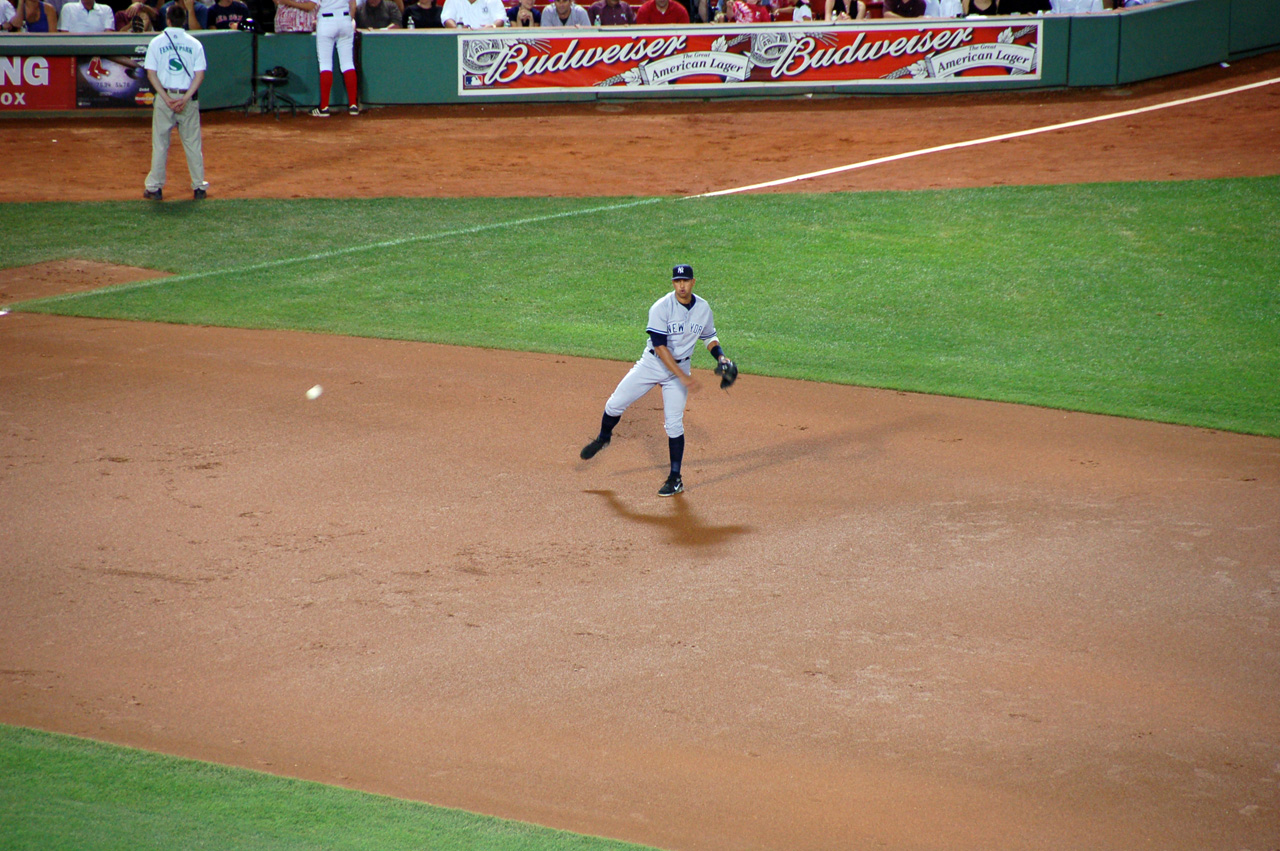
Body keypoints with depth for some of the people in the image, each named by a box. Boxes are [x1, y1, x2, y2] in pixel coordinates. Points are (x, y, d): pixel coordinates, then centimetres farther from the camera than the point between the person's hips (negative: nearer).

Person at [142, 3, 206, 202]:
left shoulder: (157, 42, 0)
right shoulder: (194, 44, 1)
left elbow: (151, 73, -5)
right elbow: (200, 74, -6)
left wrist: (166, 98, -9)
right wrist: (185, 98, -10)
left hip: (164, 97, -1)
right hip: (187, 97, 1)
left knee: (160, 144, 5)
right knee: (193, 144, 8)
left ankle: (155, 188, 5)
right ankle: (199, 187, 11)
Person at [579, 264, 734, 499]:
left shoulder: (703, 308, -3)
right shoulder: (661, 308, -19)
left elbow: (709, 337, 15)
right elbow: (660, 347, -24)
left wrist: (721, 357, -4)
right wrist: (682, 376, -29)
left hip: (680, 368, 1)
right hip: (652, 365, -1)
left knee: (673, 424, -6)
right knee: (615, 404, 0)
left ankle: (675, 480, 2)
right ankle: (603, 438, 33)